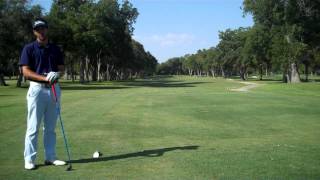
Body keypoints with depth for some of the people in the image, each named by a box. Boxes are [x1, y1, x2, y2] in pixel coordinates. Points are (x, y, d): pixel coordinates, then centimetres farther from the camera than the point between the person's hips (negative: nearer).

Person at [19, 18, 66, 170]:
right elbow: (26, 72, -9)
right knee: (33, 127, -2)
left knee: (50, 127, 10)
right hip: (37, 89, -4)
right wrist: (45, 78, -21)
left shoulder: (55, 49, 11)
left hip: (54, 89, 4)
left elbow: (61, 68, 10)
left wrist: (56, 75, -13)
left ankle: (50, 157, 17)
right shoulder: (29, 49, -1)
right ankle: (29, 160, 6)